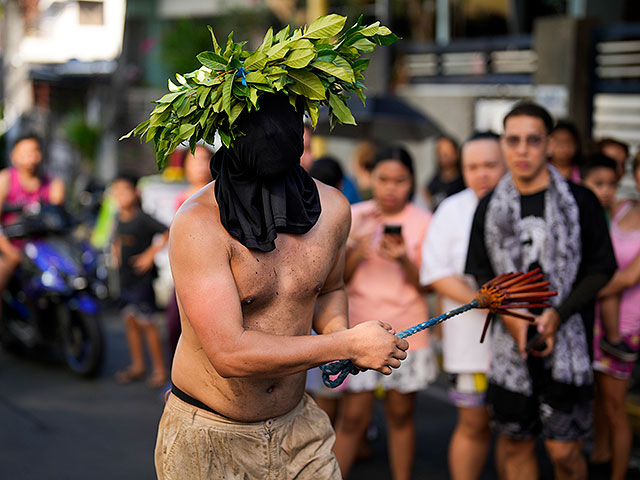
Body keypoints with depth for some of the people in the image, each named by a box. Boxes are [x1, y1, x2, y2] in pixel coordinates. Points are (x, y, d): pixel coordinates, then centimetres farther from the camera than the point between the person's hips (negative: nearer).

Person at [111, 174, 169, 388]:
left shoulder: (142, 218, -14)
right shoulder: (119, 219, 8)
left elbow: (168, 233, -20)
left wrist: (150, 254, -19)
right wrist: (115, 249, 8)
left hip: (142, 278, -7)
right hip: (125, 279, 7)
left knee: (145, 322, -6)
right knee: (130, 321, 11)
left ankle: (159, 369, 3)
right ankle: (137, 366, 23)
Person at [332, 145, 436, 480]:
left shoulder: (422, 221, 1)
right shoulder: (353, 217, 2)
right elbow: (337, 279, 1)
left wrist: (404, 260, -20)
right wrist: (356, 251, -17)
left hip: (406, 331, 0)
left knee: (401, 414, 8)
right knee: (353, 417, 0)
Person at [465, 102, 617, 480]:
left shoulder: (581, 201, -1)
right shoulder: (490, 207, 7)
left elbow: (602, 269, 0)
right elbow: (480, 273, 10)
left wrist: (558, 314, -12)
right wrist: (509, 315, -8)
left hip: (568, 339, -3)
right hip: (510, 341, 3)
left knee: (564, 449, -3)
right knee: (515, 443, 9)